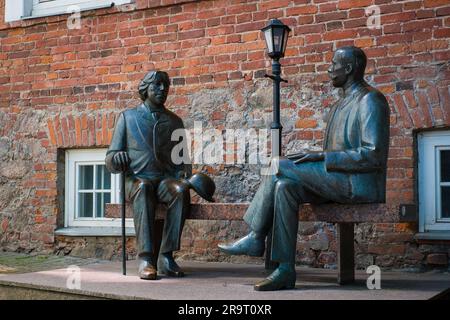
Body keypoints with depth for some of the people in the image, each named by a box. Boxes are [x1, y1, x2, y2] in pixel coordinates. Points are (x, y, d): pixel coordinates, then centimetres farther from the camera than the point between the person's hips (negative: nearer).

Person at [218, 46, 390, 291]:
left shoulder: (370, 101, -9)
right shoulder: (341, 105, 21)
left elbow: (373, 156, -20)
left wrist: (322, 156, -19)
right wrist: (310, 158, 5)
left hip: (359, 185, -9)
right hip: (337, 181, 9)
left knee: (280, 167, -17)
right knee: (284, 187, -15)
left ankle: (255, 238, -4)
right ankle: (285, 270, -20)